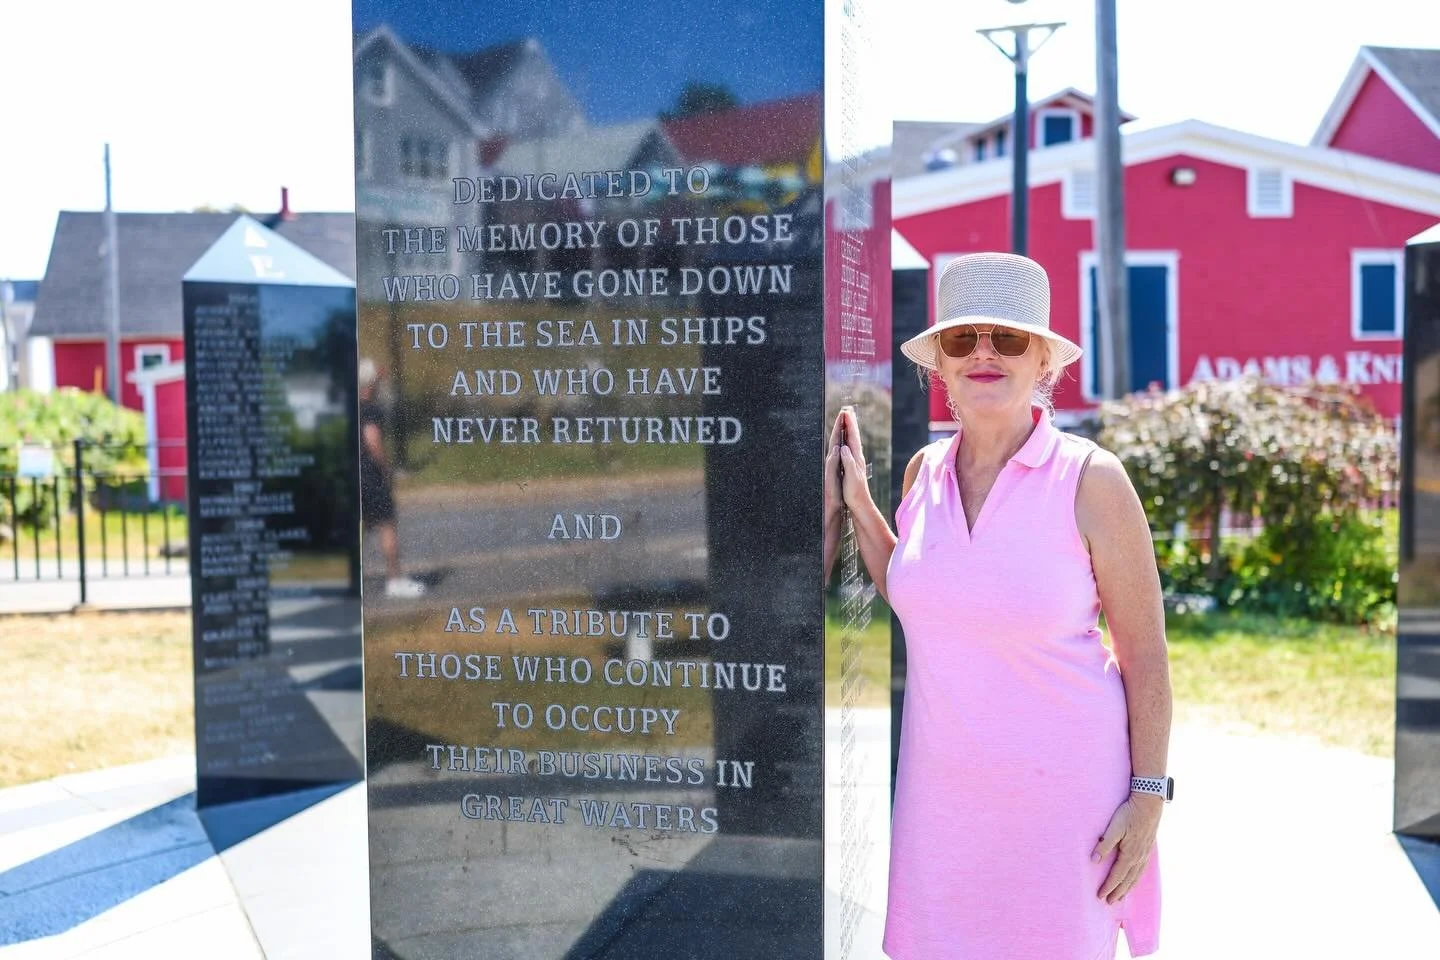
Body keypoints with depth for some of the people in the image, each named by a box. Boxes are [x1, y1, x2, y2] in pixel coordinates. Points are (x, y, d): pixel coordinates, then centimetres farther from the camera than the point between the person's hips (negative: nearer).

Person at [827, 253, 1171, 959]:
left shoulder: (1090, 480, -13)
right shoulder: (925, 471, 1)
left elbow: (1144, 653, -7)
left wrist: (1149, 796, -9)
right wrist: (856, 505, 7)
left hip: (1063, 786, -4)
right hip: (943, 784, 4)